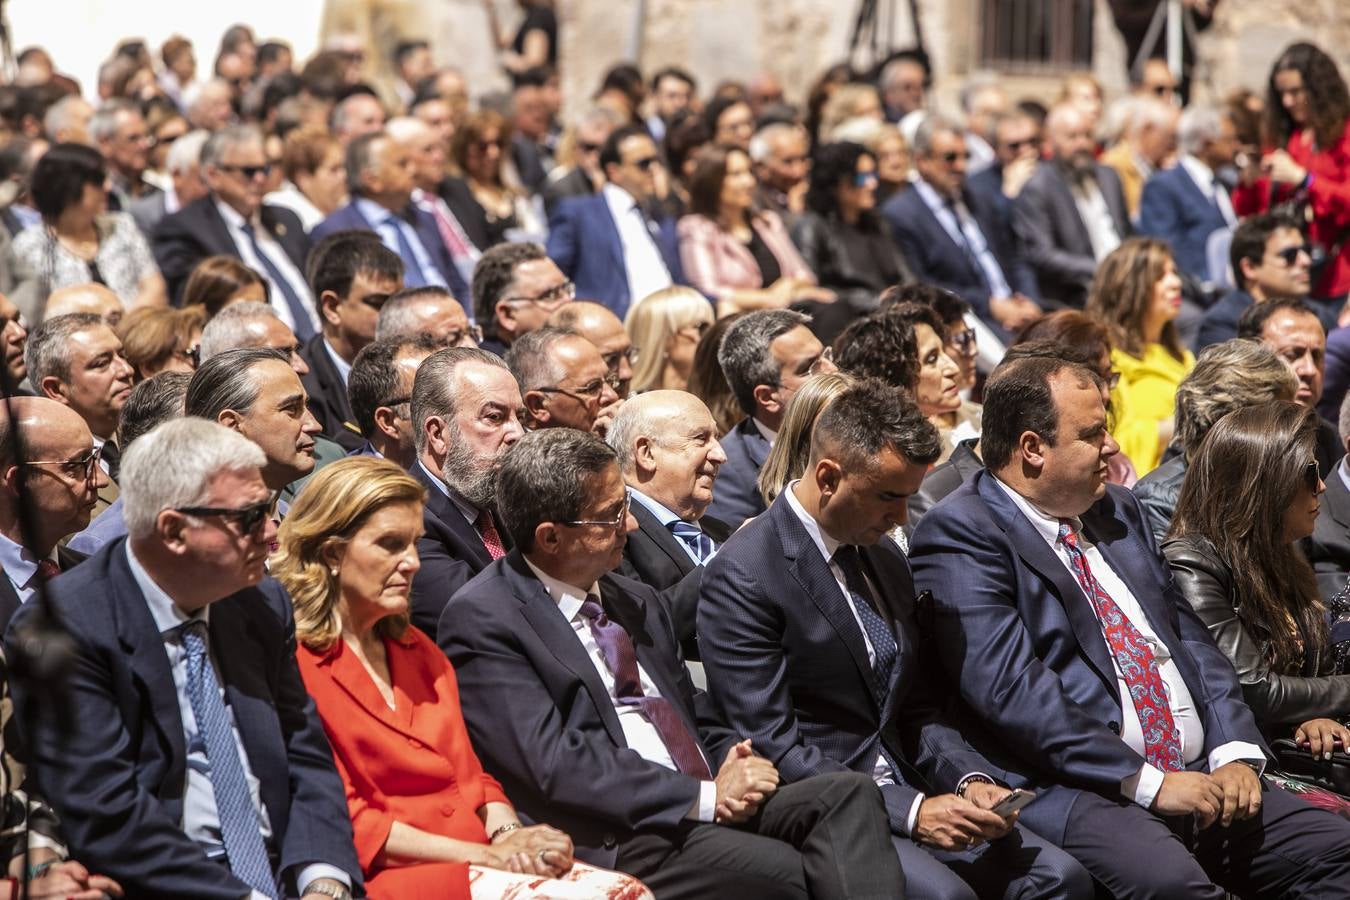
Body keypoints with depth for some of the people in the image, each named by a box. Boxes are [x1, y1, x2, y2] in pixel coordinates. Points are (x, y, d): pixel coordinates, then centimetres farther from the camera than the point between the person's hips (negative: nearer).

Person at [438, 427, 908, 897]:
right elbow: (552, 763, -14)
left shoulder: (636, 601, 21)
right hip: (612, 840, -8)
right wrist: (704, 797, -15)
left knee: (849, 794, -19)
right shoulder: (481, 619, -4)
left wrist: (734, 766, 1)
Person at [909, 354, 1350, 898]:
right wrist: (1147, 782, -16)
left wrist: (1236, 753, 1)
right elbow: (1010, 689, -15)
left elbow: (1191, 638, 19)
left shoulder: (1119, 512, 21)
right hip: (1072, 791, -8)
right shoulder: (959, 534, -5)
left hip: (1200, 774, 8)